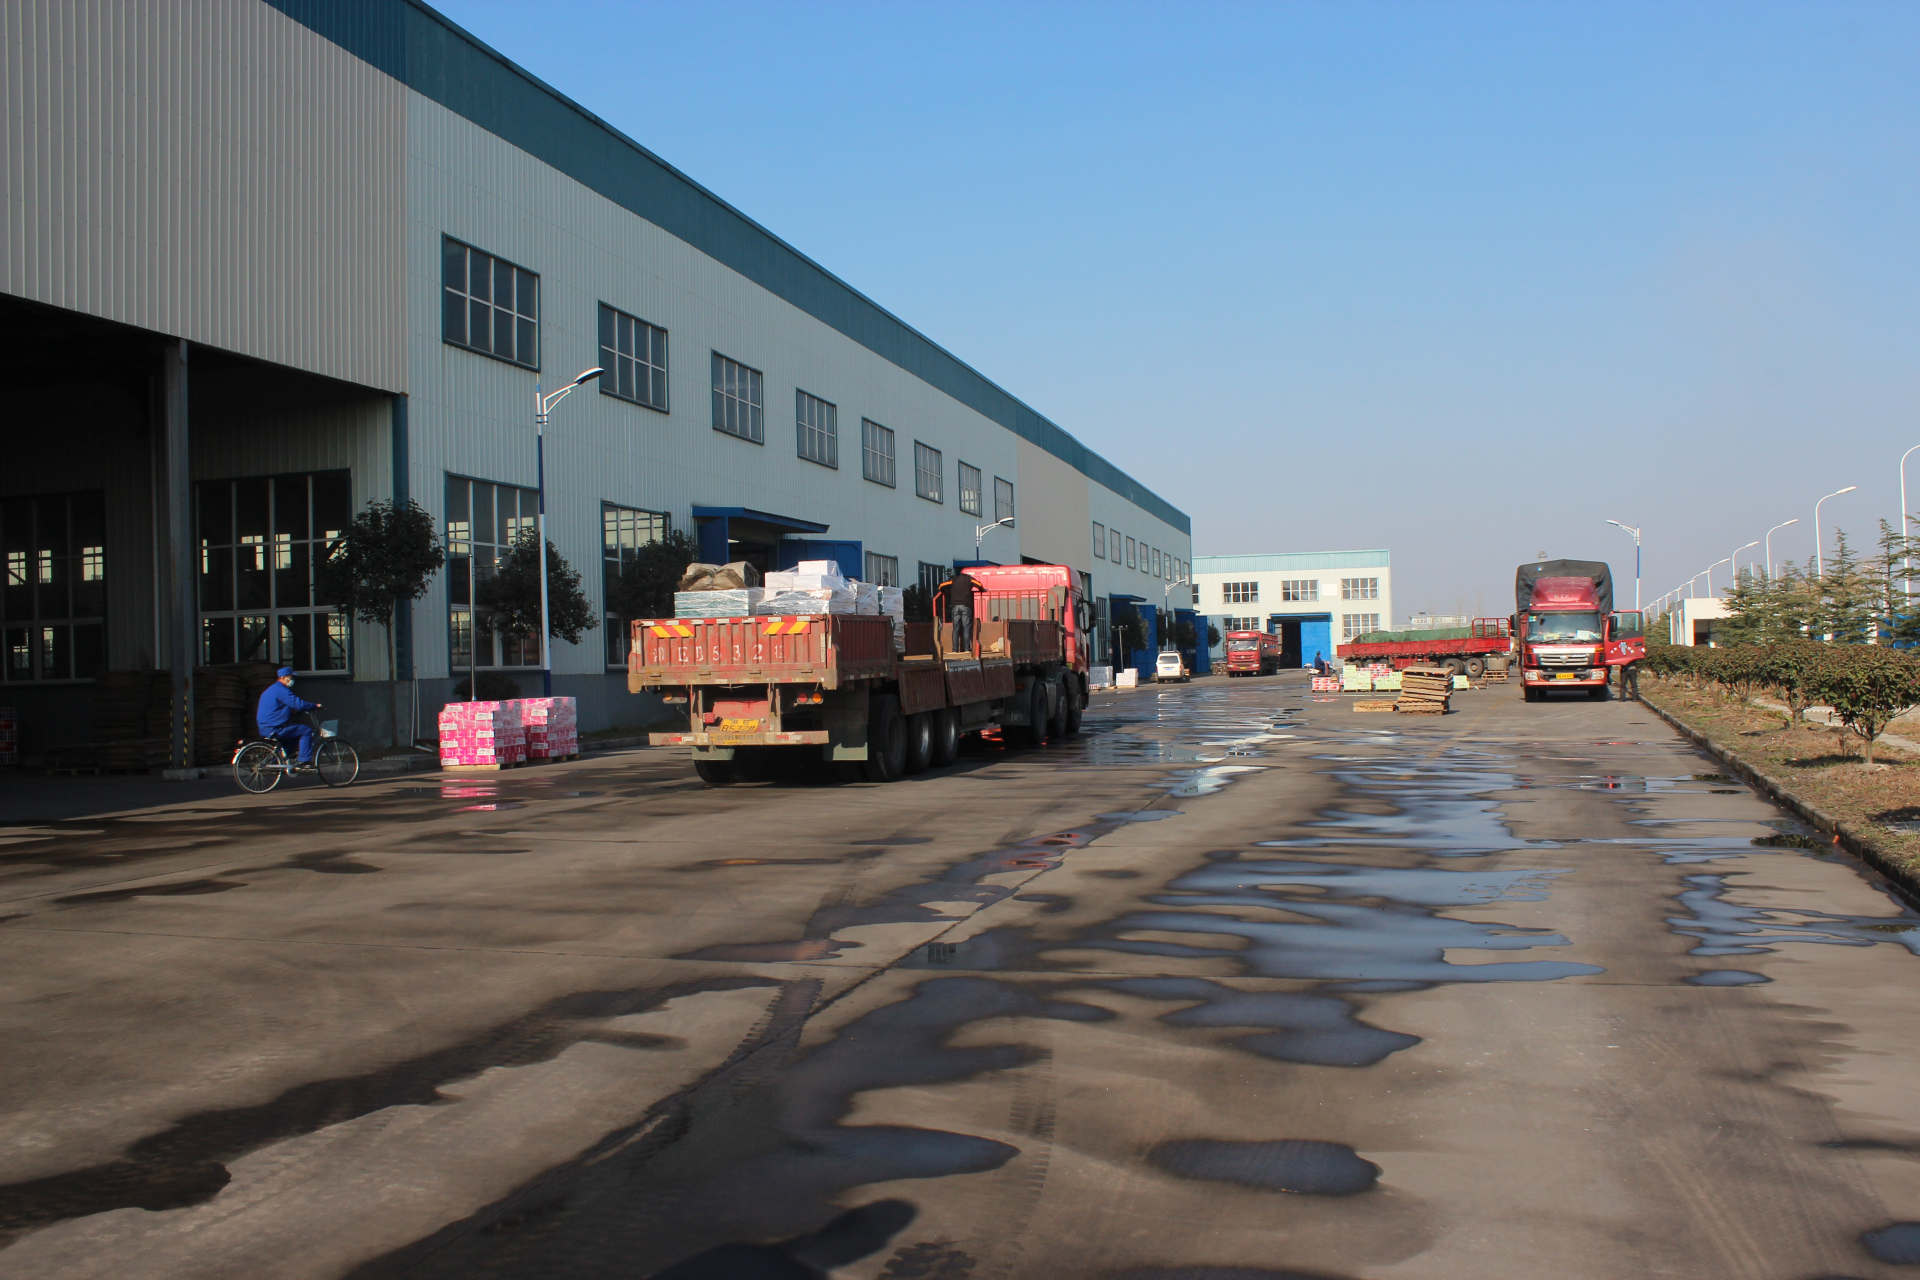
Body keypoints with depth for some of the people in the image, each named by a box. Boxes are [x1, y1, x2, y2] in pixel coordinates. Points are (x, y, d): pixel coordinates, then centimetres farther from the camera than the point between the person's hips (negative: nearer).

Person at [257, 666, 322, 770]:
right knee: (306, 730, -9)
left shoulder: (271, 690, 22)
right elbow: (298, 704, -22)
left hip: (265, 729, 11)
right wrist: (315, 706, -10)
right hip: (274, 729, -11)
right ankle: (304, 761, -12)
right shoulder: (281, 690, -13)